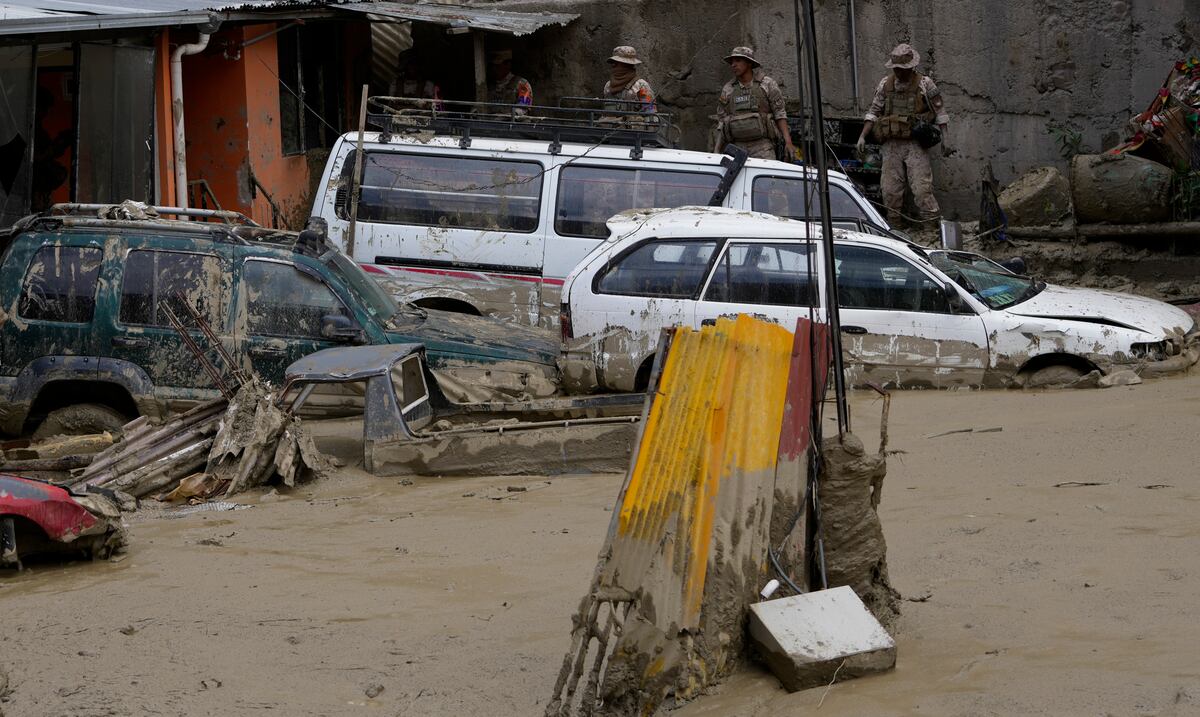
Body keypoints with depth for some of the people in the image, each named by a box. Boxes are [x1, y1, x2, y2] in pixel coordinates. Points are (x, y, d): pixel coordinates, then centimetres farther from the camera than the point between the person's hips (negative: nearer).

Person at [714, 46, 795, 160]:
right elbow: (722, 122, 11)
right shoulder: (727, 90, 8)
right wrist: (716, 152, 3)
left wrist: (788, 142, -13)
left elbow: (780, 114, -1)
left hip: (763, 148, -3)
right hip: (738, 149, 3)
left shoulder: (768, 85, 0)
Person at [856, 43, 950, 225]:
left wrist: (944, 137, 0)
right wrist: (862, 136, 5)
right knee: (890, 190, 3)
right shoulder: (885, 85, 9)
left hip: (916, 144, -4)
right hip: (891, 145, 4)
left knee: (922, 188, -11)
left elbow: (940, 111, 5)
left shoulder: (924, 84, 0)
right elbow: (873, 112, 14)